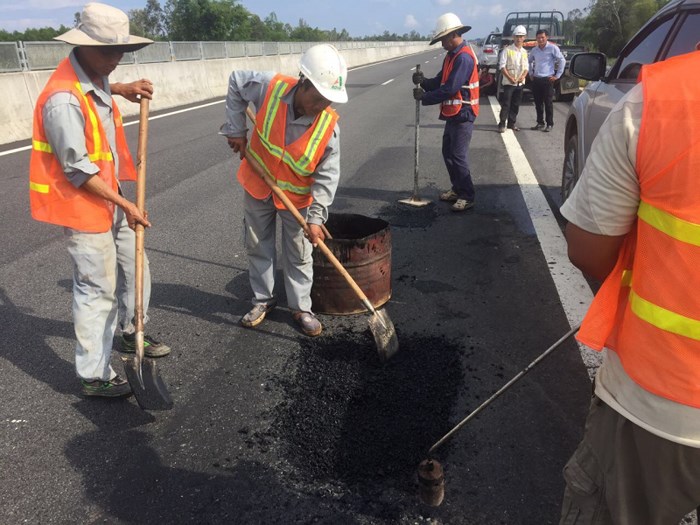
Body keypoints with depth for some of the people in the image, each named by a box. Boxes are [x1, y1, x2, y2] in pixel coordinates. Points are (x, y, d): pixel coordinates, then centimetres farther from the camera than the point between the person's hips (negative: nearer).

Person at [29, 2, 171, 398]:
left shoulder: (95, 75, 4)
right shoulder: (63, 99, -25)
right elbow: (78, 170, -23)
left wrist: (125, 90, 13)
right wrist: (124, 203, -17)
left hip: (111, 198, 9)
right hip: (82, 205, -9)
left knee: (133, 269, 19)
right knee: (98, 290, -2)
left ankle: (131, 333, 42)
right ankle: (94, 377, 13)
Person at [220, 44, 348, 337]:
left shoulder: (328, 124, -23)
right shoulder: (271, 88, -23)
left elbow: (327, 175, -18)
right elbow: (236, 82, -2)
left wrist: (316, 217, -25)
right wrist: (236, 130, -6)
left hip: (297, 195, -1)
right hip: (258, 186, 2)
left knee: (299, 255, 8)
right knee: (258, 247, 14)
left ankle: (301, 308, 26)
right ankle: (263, 300, 34)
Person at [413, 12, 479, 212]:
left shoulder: (464, 57, -19)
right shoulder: (451, 56, 14)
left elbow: (449, 89, -25)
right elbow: (439, 82, 12)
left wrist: (424, 97, -16)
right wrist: (423, 82, -9)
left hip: (462, 114, -10)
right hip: (453, 114, 10)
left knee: (458, 156, -7)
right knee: (448, 152, 15)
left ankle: (467, 196, 2)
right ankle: (457, 189, 27)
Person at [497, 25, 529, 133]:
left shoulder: (524, 52, 12)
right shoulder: (507, 50, -4)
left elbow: (526, 67, 13)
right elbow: (502, 66, -9)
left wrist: (523, 76, -7)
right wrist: (510, 78, -17)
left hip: (520, 83, 5)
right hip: (508, 82, -5)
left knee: (516, 105, 9)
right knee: (506, 104, -8)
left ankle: (512, 123, 17)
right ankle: (502, 124, -5)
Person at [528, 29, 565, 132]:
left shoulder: (553, 48, -5)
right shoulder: (534, 50, 11)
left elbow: (562, 61, -6)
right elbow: (530, 61, 28)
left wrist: (557, 75, -8)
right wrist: (531, 73, 19)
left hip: (547, 79, -5)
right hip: (536, 79, 5)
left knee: (548, 103, -4)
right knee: (538, 103, 8)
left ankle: (550, 124, 2)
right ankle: (540, 123, 18)